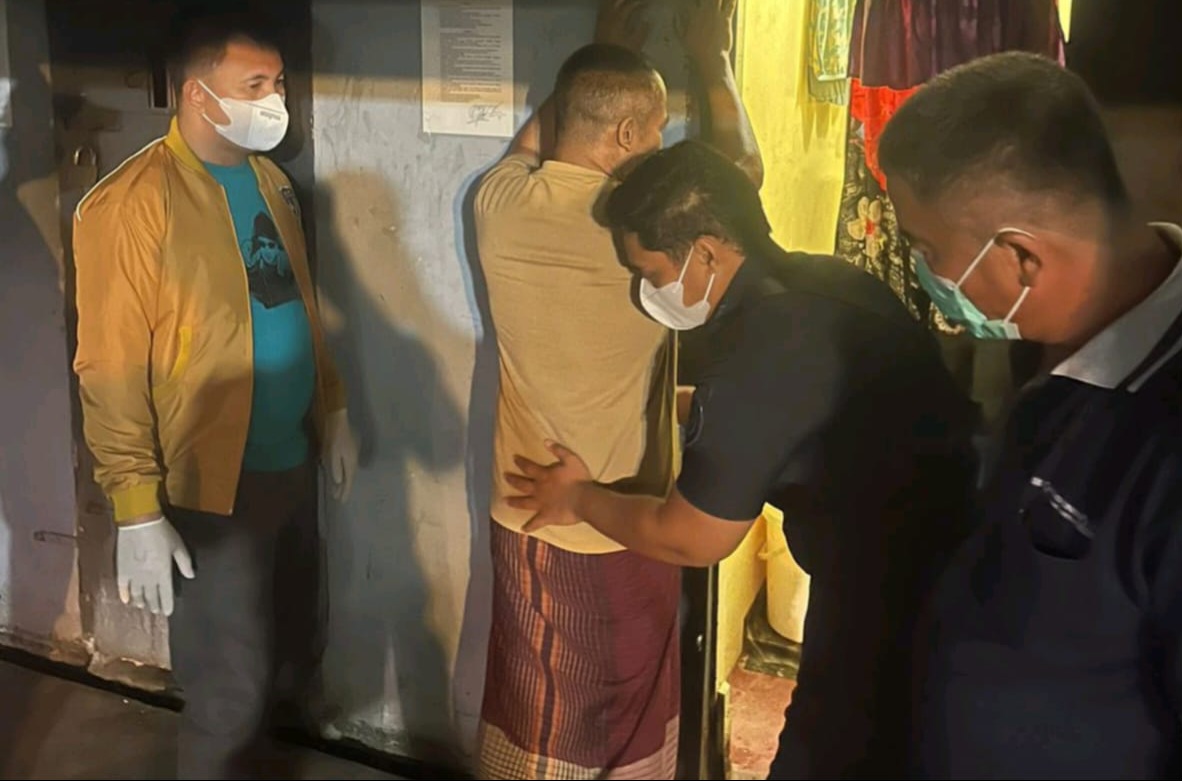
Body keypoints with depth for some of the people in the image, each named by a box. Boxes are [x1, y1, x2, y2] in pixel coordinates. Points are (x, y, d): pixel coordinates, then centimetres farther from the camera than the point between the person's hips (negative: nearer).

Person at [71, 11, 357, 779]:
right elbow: (110, 370, -18)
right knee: (230, 694, 6)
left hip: (294, 464, 8)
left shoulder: (270, 180, 8)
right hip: (212, 487, -7)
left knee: (296, 659, 21)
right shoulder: (131, 203, -17)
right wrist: (137, 509, -19)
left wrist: (334, 410, 17)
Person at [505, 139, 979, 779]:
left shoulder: (762, 355, -25)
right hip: (950, 564, 9)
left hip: (891, 604, -9)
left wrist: (580, 499, 2)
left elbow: (688, 538, -13)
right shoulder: (829, 286, 2)